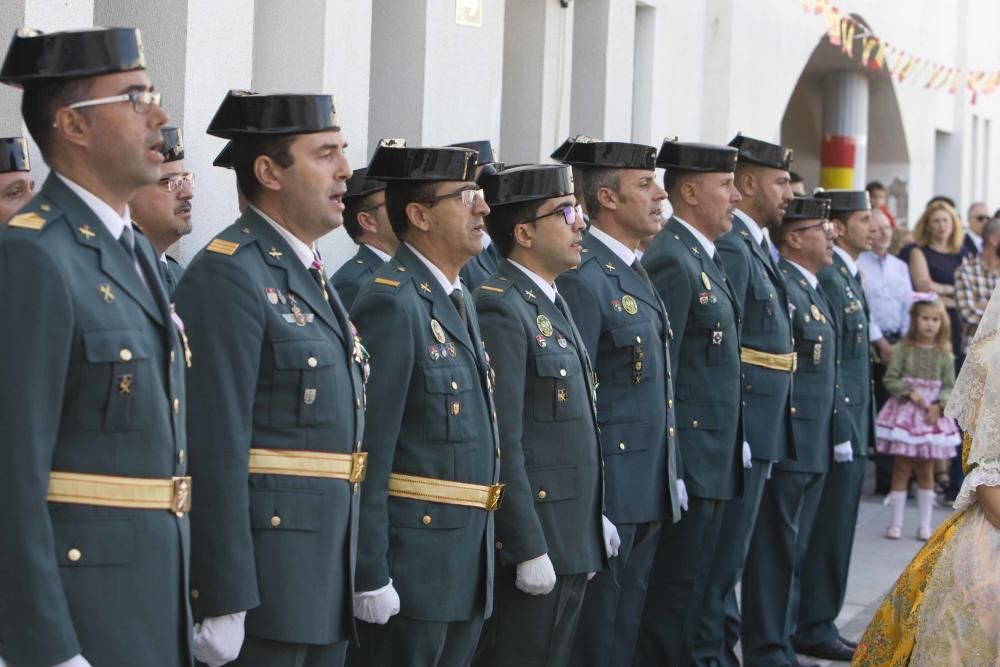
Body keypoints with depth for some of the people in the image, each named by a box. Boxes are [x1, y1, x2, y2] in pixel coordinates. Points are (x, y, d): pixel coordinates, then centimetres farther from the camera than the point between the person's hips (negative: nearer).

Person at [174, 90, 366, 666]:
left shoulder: (307, 275, 16)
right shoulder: (227, 277, -14)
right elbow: (216, 450, -19)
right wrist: (223, 604, -22)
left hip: (325, 584, 9)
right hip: (263, 586, -9)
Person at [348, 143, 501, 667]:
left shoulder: (458, 299, 14)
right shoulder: (391, 305, -15)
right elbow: (368, 451, -19)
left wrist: (482, 556, 19)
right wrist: (369, 575, -21)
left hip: (467, 563, 9)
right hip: (410, 565, -9)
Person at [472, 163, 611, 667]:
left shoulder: (551, 303, 15)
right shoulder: (500, 309, -16)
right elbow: (503, 444, -20)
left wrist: (595, 516, 18)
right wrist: (528, 550, -21)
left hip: (572, 539, 9)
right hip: (531, 541, -9)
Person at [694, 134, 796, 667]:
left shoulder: (755, 247, 16)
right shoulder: (731, 248, -16)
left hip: (759, 431, 10)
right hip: (743, 426, -10)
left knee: (731, 551, 16)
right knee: (723, 552, -3)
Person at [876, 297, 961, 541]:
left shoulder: (944, 354, 2)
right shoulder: (903, 349, -4)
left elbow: (949, 386, 2)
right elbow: (890, 379, -5)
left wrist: (939, 405, -14)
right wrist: (909, 392, -18)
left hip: (933, 414, 2)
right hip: (904, 412, -2)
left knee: (926, 470, 9)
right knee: (901, 469, 2)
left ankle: (925, 525, 15)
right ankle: (896, 523, 9)